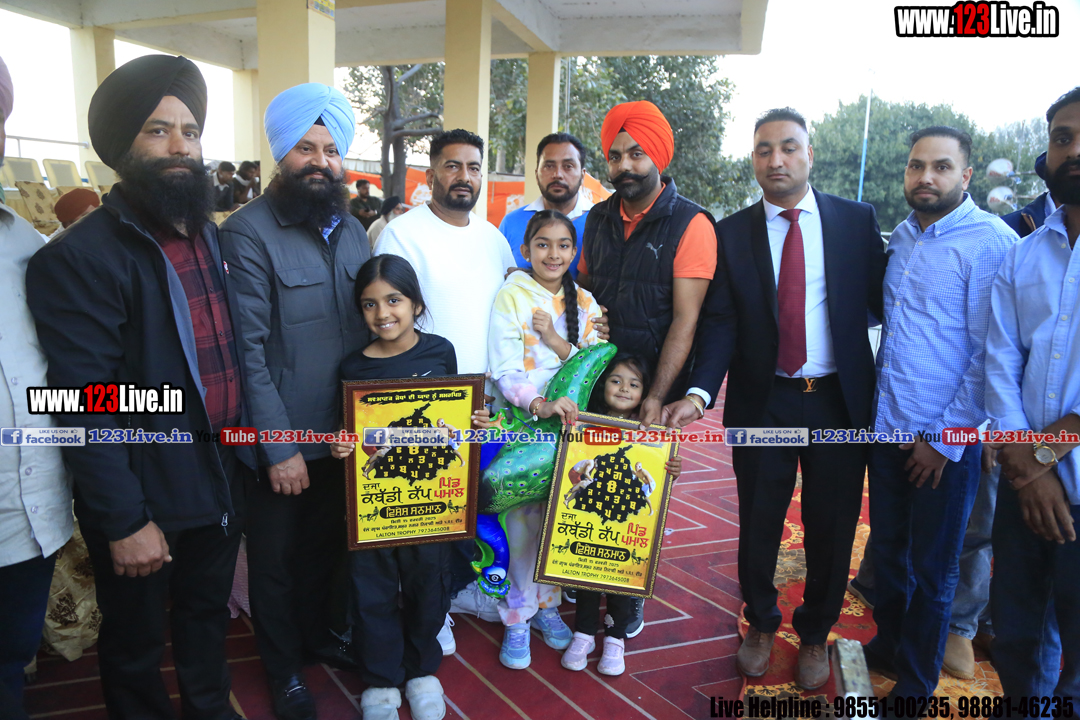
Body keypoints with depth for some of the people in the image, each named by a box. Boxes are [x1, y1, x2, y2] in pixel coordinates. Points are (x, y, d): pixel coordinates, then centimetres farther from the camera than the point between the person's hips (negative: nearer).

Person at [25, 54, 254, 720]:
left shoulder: (210, 235, 6)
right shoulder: (78, 258, -17)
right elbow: (86, 407, -20)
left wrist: (249, 452, 6)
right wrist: (125, 521, -19)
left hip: (224, 480, 6)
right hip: (146, 495, -6)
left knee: (208, 615, 25)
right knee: (137, 645, 16)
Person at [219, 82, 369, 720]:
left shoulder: (352, 229, 6)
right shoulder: (249, 231, -14)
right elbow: (248, 349, -17)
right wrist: (279, 446, -18)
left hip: (342, 433, 6)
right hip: (281, 441, -5)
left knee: (327, 544, 21)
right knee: (275, 558, 13)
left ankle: (319, 635, 45)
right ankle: (285, 668, 34)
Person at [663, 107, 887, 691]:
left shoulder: (856, 220, 1)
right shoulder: (731, 233, 1)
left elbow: (882, 301, 1)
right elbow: (720, 324, -6)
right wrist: (700, 392, -18)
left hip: (839, 401, 0)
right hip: (762, 402, 0)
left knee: (832, 527, 12)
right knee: (758, 525, 13)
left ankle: (815, 634, 38)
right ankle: (761, 624, 40)